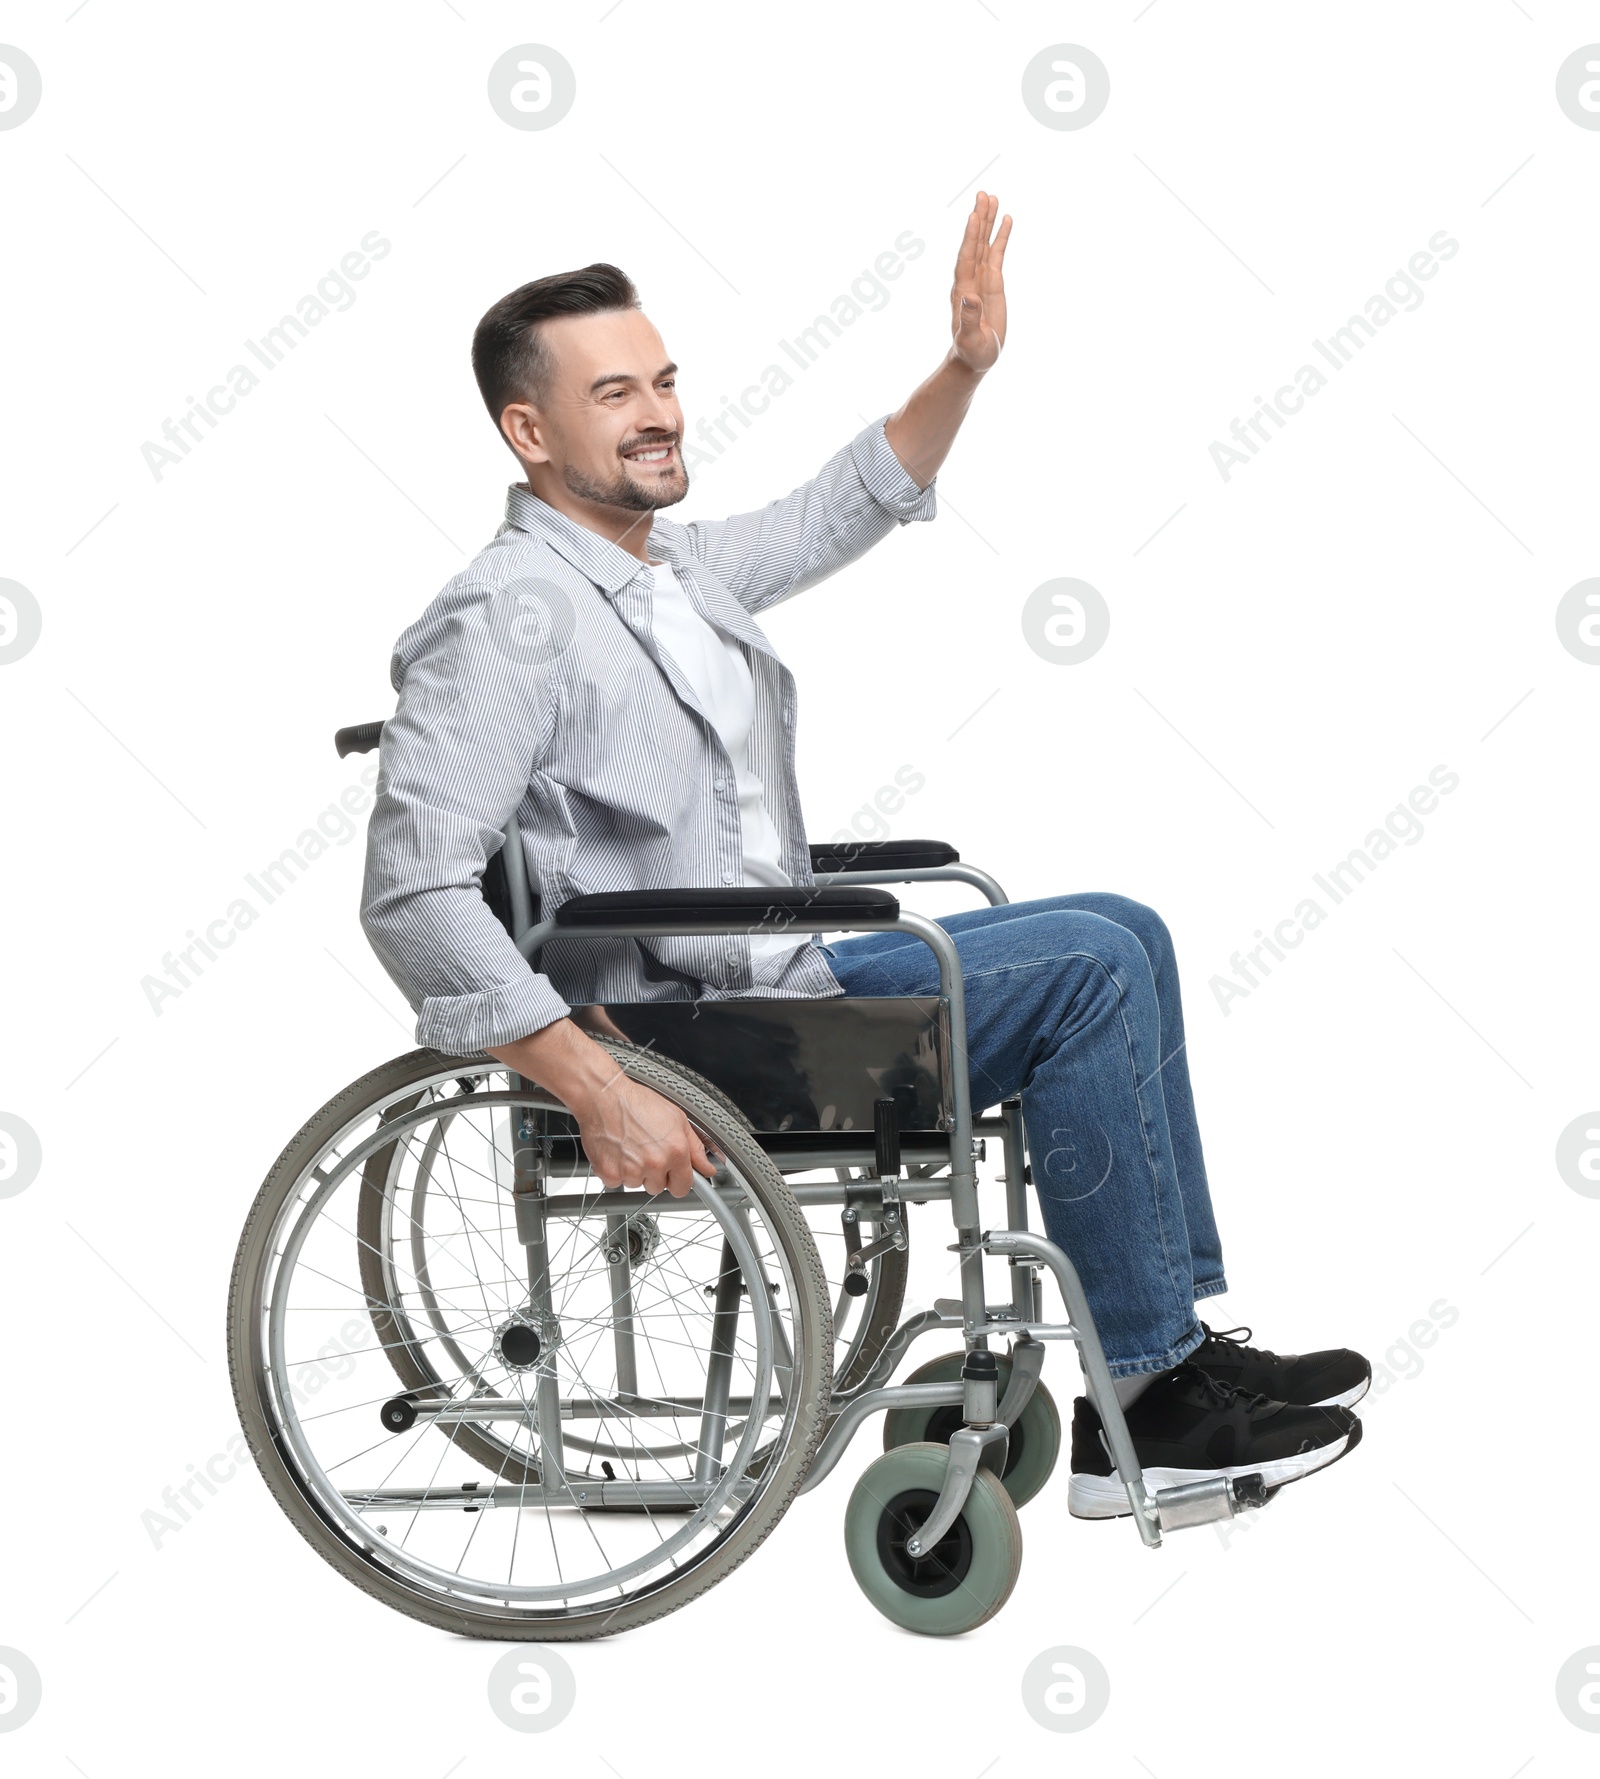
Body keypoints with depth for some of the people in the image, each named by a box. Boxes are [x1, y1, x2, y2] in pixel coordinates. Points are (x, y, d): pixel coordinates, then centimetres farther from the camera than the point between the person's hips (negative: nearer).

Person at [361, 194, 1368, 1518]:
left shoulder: (681, 569, 13)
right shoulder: (505, 621, -17)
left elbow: (844, 513, 30)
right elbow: (414, 893, -25)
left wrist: (964, 371, 13)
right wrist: (602, 1095, -29)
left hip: (780, 974, 10)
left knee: (1117, 936, 9)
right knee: (1084, 967, -15)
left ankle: (1182, 1329, 8)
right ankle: (1143, 1404, -10)